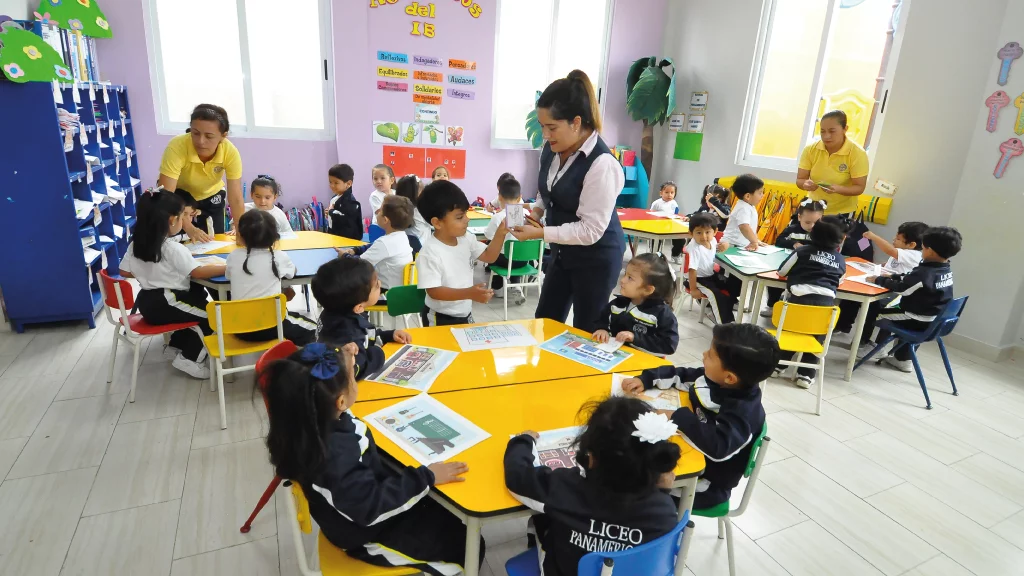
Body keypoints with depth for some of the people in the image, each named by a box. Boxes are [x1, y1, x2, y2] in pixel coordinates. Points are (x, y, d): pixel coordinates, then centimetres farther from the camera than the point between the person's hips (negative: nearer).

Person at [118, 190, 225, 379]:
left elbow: (125, 271, 10)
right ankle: (190, 358, -1)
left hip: (147, 302, 9)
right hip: (165, 305, -9)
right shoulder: (173, 248, -20)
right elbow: (198, 272, -22)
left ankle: (176, 345, 30)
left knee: (197, 299, 27)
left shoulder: (136, 243, 4)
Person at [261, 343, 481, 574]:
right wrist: (426, 478, -27)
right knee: (464, 545, -1)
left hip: (374, 492, 8)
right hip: (367, 534, -8)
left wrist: (345, 361, -1)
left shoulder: (313, 419, -16)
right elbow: (372, 508, -33)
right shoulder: (334, 456, -42)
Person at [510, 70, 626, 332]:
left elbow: (591, 230, -27)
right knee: (546, 322, 18)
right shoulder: (552, 149, -4)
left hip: (596, 258, -8)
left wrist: (540, 233, -27)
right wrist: (536, 211, -7)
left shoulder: (602, 164, -28)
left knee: (586, 331, 9)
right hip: (563, 251, 8)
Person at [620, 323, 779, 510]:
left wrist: (679, 417, -34)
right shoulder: (714, 379, -8)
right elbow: (680, 375, 5)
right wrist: (645, 380, -8)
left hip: (704, 487, -7)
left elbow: (718, 447, -42)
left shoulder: (743, 412, -29)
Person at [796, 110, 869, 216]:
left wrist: (838, 189, -34)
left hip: (842, 213, -3)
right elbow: (799, 180, -5)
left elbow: (859, 187, -14)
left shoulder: (857, 153, -15)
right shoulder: (810, 149, -8)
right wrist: (806, 184, -29)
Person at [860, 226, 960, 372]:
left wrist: (878, 279, -9)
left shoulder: (924, 273, -25)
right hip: (934, 320, 9)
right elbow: (911, 279, 12)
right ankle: (903, 359, 36)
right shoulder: (946, 270, 3)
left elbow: (900, 287, -20)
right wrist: (892, 277, 8)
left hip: (919, 320, -9)